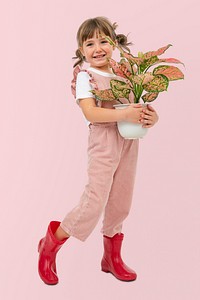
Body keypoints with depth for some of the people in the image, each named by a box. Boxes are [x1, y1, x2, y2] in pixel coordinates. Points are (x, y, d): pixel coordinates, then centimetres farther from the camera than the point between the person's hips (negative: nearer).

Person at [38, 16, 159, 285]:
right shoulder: (85, 76, -6)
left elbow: (137, 107, 12)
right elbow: (90, 113, -18)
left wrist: (150, 116, -10)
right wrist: (124, 114, -27)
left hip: (129, 142, 6)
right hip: (103, 143, -6)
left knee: (121, 201, 12)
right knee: (96, 199, -7)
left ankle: (112, 257, 30)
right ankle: (51, 244, 15)